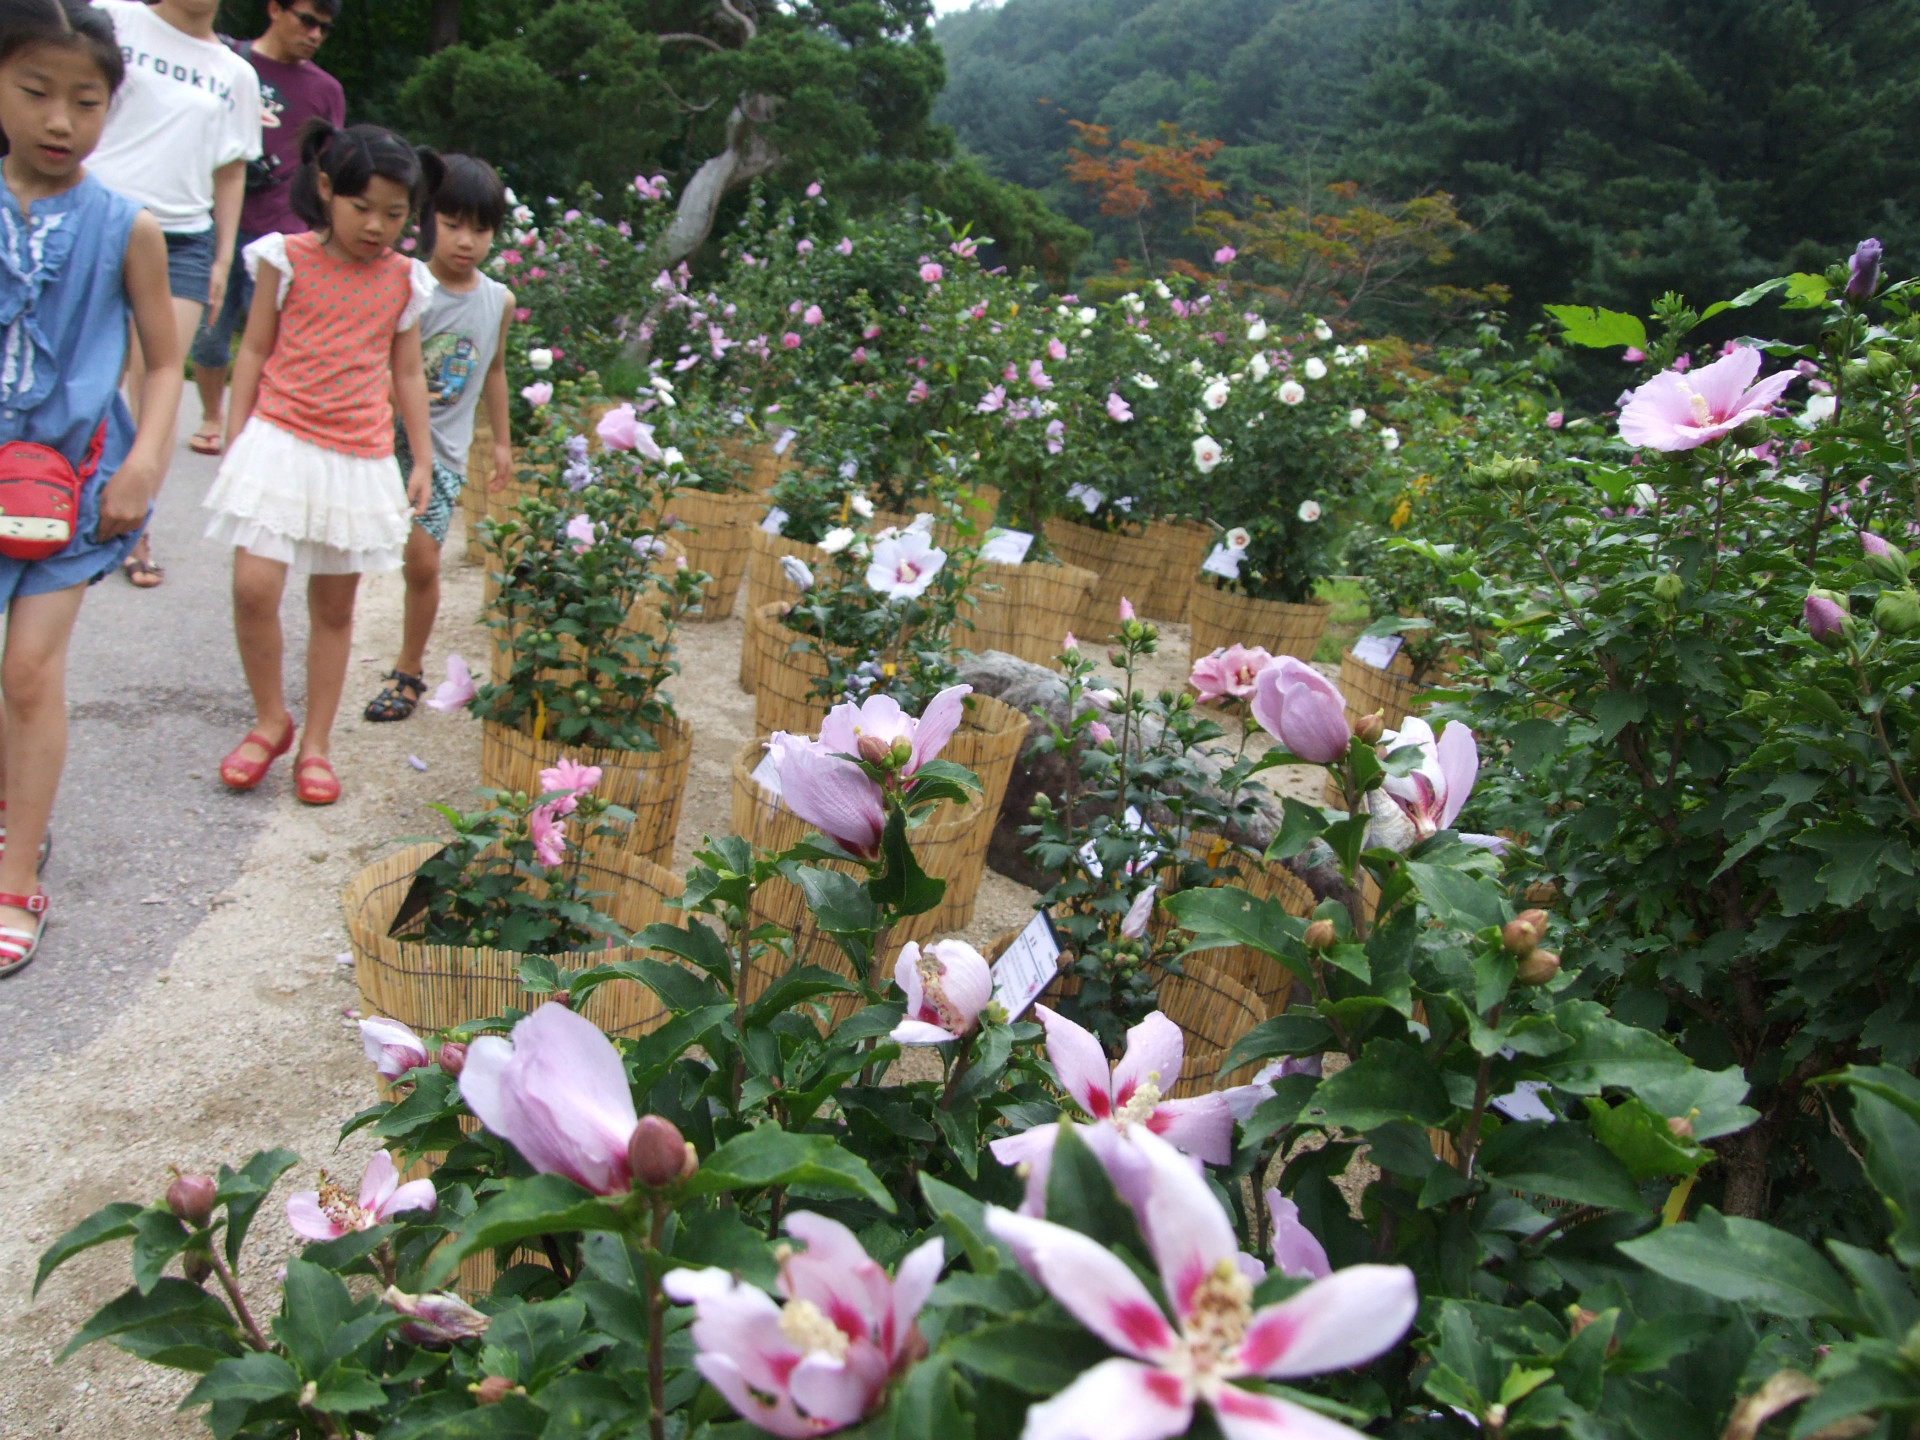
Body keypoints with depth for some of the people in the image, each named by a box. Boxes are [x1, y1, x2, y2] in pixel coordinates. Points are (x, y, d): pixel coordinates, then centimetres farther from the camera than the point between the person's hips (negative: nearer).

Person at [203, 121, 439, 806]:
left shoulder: (404, 281, 6)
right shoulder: (288, 259, 0)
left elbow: (408, 374, 13)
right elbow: (254, 352, 5)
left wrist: (423, 461, 12)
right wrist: (235, 440, 2)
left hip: (361, 460, 2)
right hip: (280, 445, -2)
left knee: (334, 605, 8)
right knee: (254, 588, -13)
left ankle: (315, 743, 19)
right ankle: (270, 720, 10)